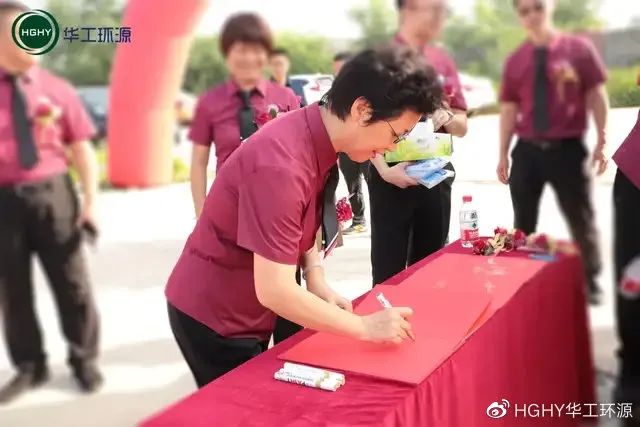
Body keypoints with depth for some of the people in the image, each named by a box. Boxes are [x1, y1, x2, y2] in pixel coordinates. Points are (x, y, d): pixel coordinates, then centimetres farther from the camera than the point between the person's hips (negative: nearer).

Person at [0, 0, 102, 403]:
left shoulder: (57, 90, 0)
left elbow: (83, 149, 2)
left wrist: (90, 201, -6)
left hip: (52, 194, 0)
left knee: (72, 282, 10)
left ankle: (84, 359, 30)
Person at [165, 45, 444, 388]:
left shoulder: (316, 137, -6)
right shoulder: (281, 165, -33)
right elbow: (273, 290, -32)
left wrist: (317, 282, -6)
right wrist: (365, 327, -22)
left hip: (249, 309, 8)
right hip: (213, 316, -8)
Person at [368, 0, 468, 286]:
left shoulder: (443, 61, 11)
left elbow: (462, 127, 14)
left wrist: (447, 118, -8)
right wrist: (384, 169, -22)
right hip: (393, 176, -5)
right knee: (389, 271, -2)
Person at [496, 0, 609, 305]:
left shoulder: (579, 49, -1)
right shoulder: (515, 61, 5)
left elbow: (596, 96, 1)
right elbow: (509, 109, 7)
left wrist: (602, 142, -3)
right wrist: (503, 154, 6)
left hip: (568, 148, -2)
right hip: (527, 150, 2)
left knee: (581, 220, 10)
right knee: (523, 223, 11)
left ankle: (590, 283, 29)